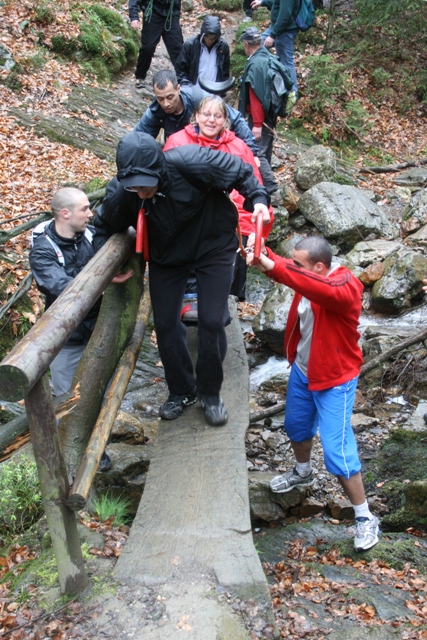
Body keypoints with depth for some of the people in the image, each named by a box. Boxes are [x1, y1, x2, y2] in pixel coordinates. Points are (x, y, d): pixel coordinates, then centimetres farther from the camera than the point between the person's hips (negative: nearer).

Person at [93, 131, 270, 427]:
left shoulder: (190, 162, -35)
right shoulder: (120, 192, -25)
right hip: (166, 255, 3)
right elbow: (104, 227, -5)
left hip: (213, 246, -3)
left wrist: (258, 198, -31)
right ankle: (182, 391, 27)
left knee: (212, 322, -6)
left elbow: (241, 170, -19)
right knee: (165, 324, 4)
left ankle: (210, 393, 18)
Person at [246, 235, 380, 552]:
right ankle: (303, 471, 56)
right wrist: (262, 252, -34)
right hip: (302, 370, 8)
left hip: (335, 379, -8)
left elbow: (321, 289, -48)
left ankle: (365, 518, 13)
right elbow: (284, 268, -12)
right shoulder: (309, 277, -5)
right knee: (296, 427, 26)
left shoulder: (346, 287, -29)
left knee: (337, 451, -6)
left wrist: (272, 268, -58)